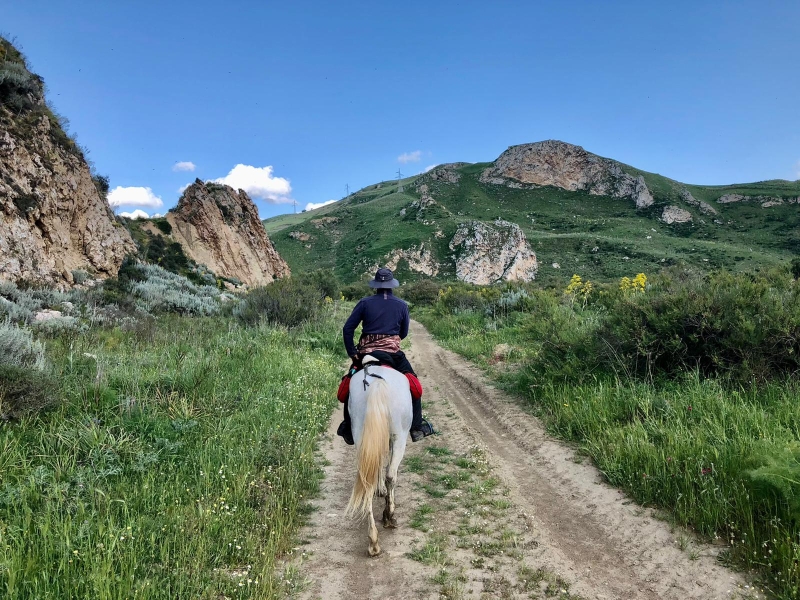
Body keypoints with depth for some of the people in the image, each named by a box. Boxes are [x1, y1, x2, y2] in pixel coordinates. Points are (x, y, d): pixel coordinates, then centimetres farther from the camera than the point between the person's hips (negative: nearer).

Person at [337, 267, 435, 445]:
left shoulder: (365, 303, 1)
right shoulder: (402, 305, 4)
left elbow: (347, 328, -3)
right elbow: (404, 333, 12)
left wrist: (351, 353, 4)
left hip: (365, 352, 1)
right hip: (393, 353, 0)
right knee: (413, 384, 16)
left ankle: (348, 430, 24)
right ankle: (417, 427, 14)